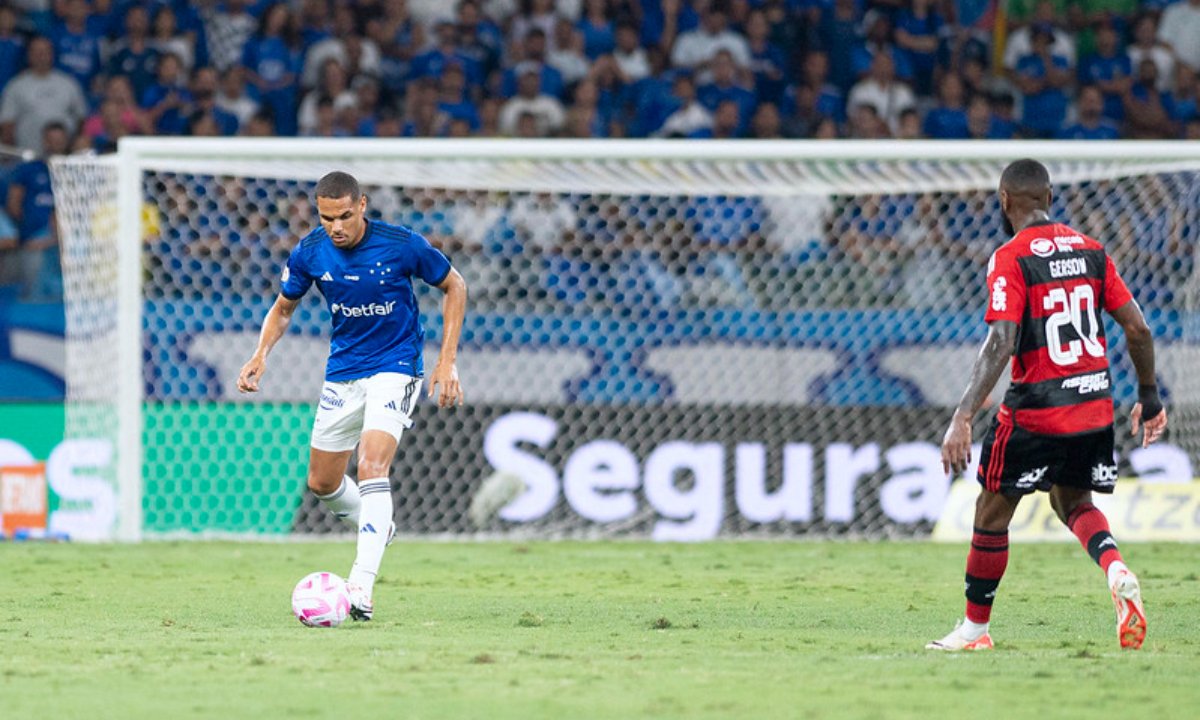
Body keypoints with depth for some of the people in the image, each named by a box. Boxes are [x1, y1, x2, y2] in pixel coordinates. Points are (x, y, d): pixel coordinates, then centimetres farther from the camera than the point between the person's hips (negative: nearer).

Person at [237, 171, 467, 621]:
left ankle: (361, 587, -29)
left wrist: (447, 361, -9)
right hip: (342, 372, 5)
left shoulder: (403, 245, -19)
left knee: (372, 467, -24)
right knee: (321, 483, 11)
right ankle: (376, 525, 43)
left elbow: (454, 287, -3)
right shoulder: (309, 254, -9)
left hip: (394, 368, -5)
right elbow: (284, 307, 8)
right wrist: (261, 355, -10)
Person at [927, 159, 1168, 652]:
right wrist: (1149, 397, 18)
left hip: (1036, 409, -6)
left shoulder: (1010, 259, -11)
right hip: (1095, 406, 6)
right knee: (1073, 502, 23)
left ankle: (975, 627, 19)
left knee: (992, 513, 10)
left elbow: (1000, 344, -21)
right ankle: (1115, 569, -7)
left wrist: (963, 419, -24)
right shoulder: (1090, 250, 7)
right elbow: (1138, 329, 6)